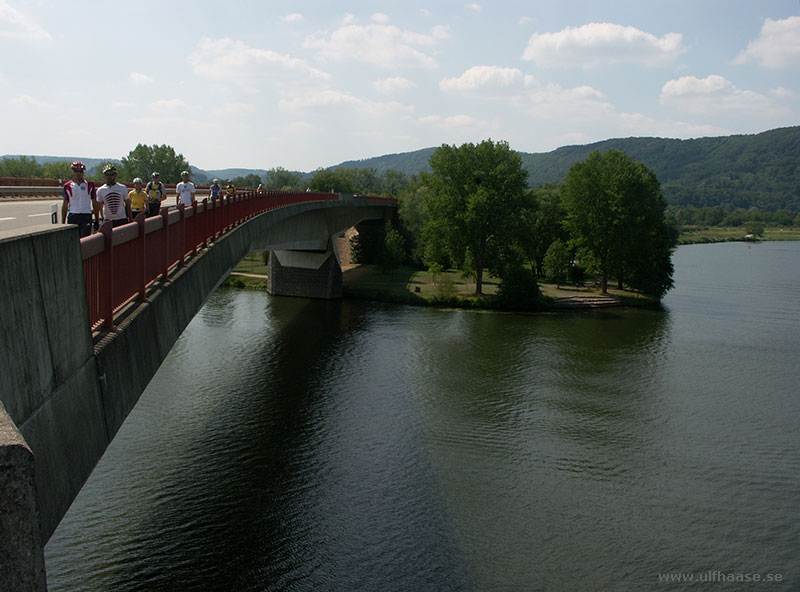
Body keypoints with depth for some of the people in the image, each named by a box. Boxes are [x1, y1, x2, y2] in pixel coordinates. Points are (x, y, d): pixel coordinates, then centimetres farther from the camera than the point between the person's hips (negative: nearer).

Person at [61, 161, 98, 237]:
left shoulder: (90, 185, 7)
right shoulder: (67, 186, 6)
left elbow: (95, 203, 11)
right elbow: (65, 205, 9)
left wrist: (96, 220, 7)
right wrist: (63, 222, 6)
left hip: (86, 217, -1)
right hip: (73, 217, 1)